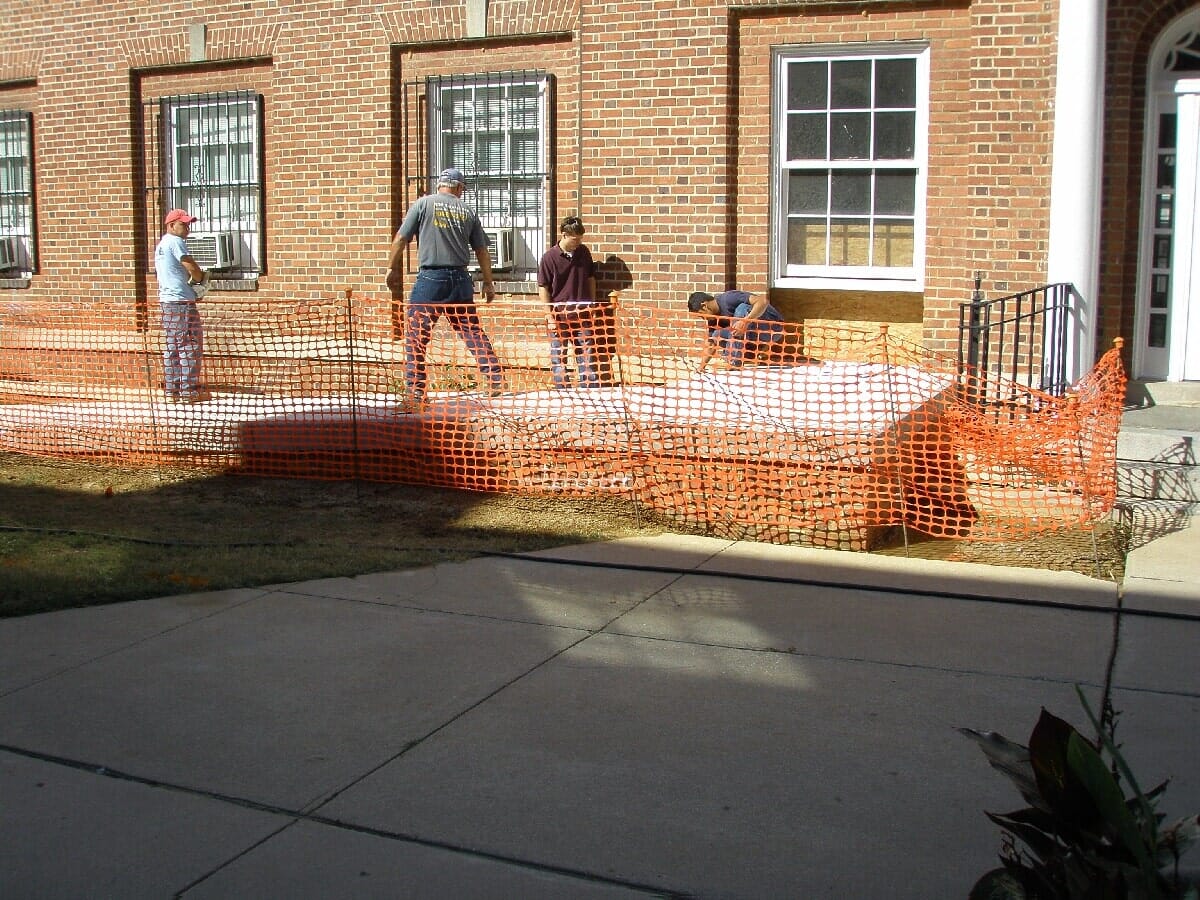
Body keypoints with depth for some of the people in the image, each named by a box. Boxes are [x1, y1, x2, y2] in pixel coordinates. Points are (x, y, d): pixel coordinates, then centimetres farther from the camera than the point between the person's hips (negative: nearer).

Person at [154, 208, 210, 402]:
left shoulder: (160, 244, 21)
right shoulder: (175, 241, -10)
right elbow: (191, 266, -19)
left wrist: (192, 279, 9)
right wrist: (201, 277, 3)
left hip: (166, 300, 10)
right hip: (181, 301, -10)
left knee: (172, 346, 11)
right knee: (190, 345, -6)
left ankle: (172, 389, 13)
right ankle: (189, 390, -7)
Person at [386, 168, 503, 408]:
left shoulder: (423, 204, 3)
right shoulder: (467, 211, 11)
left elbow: (400, 239, 0)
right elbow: (482, 251, 14)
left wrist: (393, 268, 11)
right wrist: (488, 283, 22)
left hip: (430, 279, -3)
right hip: (460, 280, 3)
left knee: (416, 336, 0)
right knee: (473, 332, 13)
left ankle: (415, 391, -4)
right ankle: (495, 377, 13)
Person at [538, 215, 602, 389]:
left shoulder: (584, 252, 3)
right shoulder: (550, 257, -9)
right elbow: (543, 288, -7)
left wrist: (592, 307, 11)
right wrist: (550, 316, -11)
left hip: (583, 314, 4)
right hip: (559, 316, -3)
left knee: (587, 355, 7)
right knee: (558, 357, 4)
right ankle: (562, 391, 12)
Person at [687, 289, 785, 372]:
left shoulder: (728, 299, -22)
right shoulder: (714, 318, 3)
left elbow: (763, 301, -32)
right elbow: (711, 345, 7)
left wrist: (745, 322, -40)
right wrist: (701, 366, -6)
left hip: (773, 327, -7)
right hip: (756, 334, 7)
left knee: (742, 309, -29)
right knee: (717, 335, -9)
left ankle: (735, 363, -24)